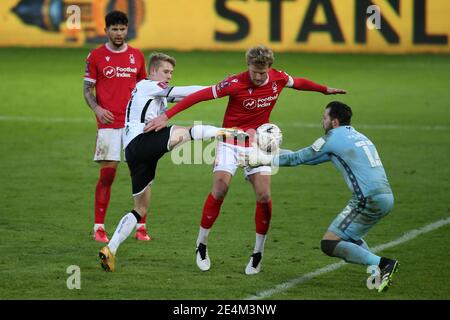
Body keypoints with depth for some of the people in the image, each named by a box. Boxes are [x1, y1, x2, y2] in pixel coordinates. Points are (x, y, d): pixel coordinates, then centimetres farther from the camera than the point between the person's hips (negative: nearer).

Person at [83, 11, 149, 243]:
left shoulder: (136, 56, 10)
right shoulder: (96, 56, 2)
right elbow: (87, 89, 4)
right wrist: (97, 109, -13)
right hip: (108, 123, -3)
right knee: (107, 174, -5)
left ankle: (141, 226, 7)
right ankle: (99, 227, 4)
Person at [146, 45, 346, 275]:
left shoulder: (278, 79, -7)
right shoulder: (236, 83, -21)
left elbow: (298, 83, 17)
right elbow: (199, 95, -22)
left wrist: (325, 90, 32)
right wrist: (166, 116, -27)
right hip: (230, 141, -3)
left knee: (264, 195, -10)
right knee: (220, 189, -17)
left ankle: (258, 253, 5)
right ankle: (201, 246, 0)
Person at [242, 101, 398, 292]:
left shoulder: (333, 138, -1)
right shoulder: (357, 136, 24)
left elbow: (297, 159, 7)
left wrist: (261, 158, 17)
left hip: (369, 200, -9)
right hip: (386, 197, 9)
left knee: (329, 244, -6)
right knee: (347, 235, 28)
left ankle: (383, 264, -17)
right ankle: (380, 272, 9)